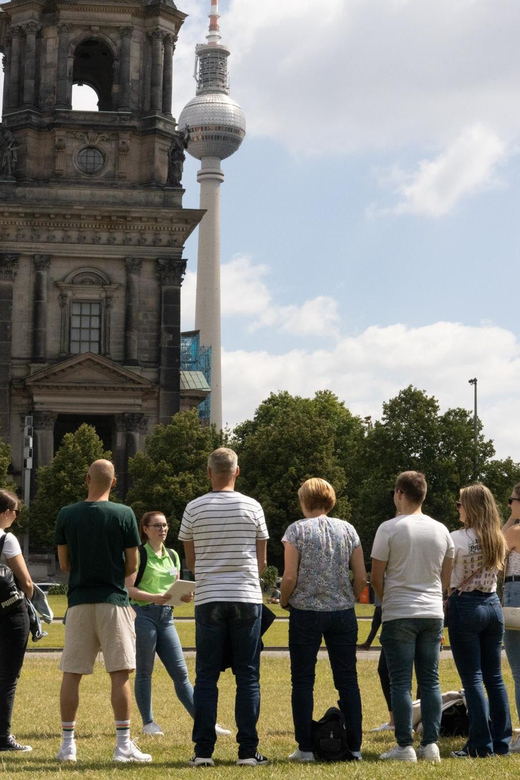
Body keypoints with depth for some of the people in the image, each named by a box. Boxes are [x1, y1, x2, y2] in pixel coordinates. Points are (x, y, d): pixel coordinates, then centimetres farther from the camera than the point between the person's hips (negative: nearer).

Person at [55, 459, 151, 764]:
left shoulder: (66, 515, 1)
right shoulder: (124, 514, -5)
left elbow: (64, 564, 7)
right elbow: (132, 564, -2)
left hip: (79, 601, 2)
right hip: (113, 601, -2)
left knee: (71, 674, 8)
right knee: (120, 674, -1)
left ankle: (68, 744, 9)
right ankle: (124, 744, -2)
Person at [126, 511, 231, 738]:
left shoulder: (172, 556, 16)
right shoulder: (139, 554, -3)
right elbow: (129, 588, -10)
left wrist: (185, 596, -2)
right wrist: (154, 597, -24)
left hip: (166, 616, 5)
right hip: (143, 614, -5)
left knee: (180, 673, 3)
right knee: (144, 672, 2)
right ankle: (148, 723, 11)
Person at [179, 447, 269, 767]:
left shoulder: (194, 509, 1)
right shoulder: (252, 507, 0)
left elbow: (191, 561, 9)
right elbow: (262, 561, 6)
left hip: (208, 598, 0)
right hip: (247, 597, 0)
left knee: (206, 677, 5)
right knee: (248, 677, 4)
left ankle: (203, 750, 2)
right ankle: (248, 750, 3)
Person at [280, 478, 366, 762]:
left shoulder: (297, 529, -4)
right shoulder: (347, 529, 5)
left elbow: (290, 577, -10)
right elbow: (361, 578, 1)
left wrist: (284, 602, 8)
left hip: (306, 611, -3)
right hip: (342, 612, 3)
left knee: (303, 681, 4)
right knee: (347, 680, 8)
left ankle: (305, 748, 3)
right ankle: (354, 747, 8)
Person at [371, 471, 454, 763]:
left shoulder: (389, 529, -8)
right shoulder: (441, 531, 7)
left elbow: (376, 578, -3)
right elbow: (446, 579, 15)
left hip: (399, 615, -4)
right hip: (433, 613, 4)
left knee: (401, 683, -1)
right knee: (430, 681, 9)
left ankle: (405, 746, -2)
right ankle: (431, 744, 8)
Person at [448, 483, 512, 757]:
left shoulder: (457, 538, -12)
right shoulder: (498, 539, 6)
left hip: (465, 607, -6)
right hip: (492, 604, 6)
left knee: (472, 679, -2)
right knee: (494, 677, 10)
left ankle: (481, 745, -3)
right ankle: (501, 742, 12)